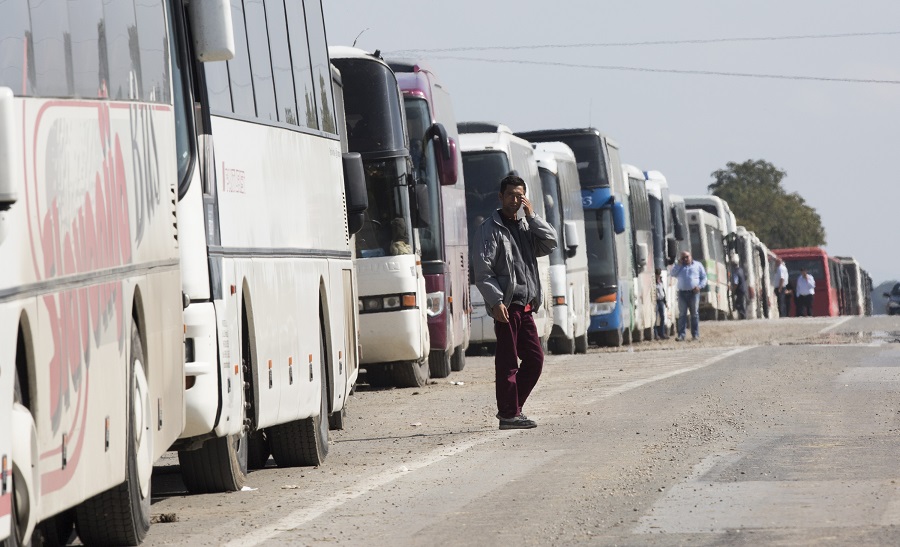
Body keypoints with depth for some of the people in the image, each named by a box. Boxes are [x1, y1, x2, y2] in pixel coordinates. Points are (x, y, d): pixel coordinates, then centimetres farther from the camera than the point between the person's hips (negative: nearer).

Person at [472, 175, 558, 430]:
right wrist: (495, 301, -19)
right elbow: (482, 269, -10)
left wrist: (532, 216, 0)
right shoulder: (490, 229, -3)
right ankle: (508, 414, -2)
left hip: (525, 305, 7)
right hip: (506, 304, -7)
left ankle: (512, 407, 18)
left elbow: (550, 244, 4)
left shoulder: (526, 226, 19)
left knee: (535, 358, 8)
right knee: (507, 361, -5)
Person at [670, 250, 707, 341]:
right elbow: (673, 274, 1)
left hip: (694, 292, -1)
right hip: (682, 293, 1)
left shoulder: (697, 265, 10)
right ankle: (681, 335, -6)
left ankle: (695, 334, 5)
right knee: (682, 314, -3)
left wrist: (699, 286, -9)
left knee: (695, 314, 1)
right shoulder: (679, 266, 16)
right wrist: (679, 264, -2)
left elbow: (704, 277, 7)